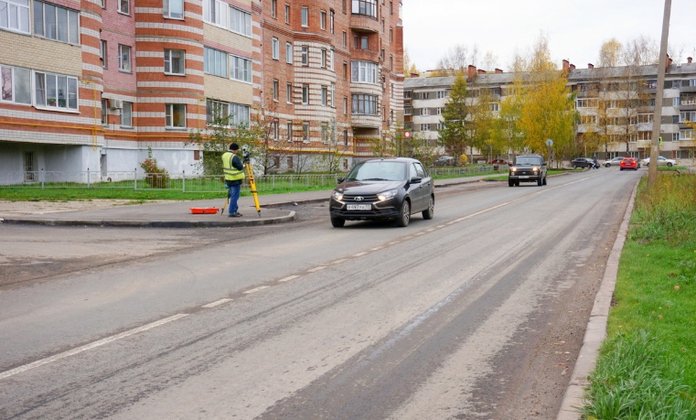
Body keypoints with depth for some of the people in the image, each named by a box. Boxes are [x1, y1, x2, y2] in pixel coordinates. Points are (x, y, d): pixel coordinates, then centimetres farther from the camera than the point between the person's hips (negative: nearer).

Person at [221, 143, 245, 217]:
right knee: (234, 196, -3)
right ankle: (232, 212, -2)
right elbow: (240, 167, -19)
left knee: (232, 195, 17)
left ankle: (235, 210, 23)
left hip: (228, 179, 9)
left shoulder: (224, 155, 10)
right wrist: (242, 163, 1)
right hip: (235, 180, -9)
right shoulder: (234, 157, -18)